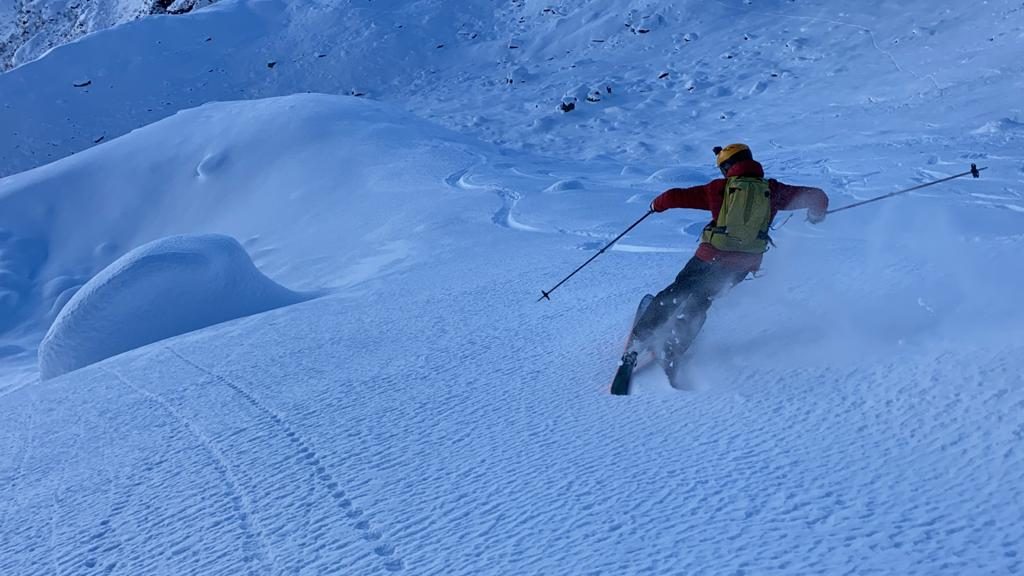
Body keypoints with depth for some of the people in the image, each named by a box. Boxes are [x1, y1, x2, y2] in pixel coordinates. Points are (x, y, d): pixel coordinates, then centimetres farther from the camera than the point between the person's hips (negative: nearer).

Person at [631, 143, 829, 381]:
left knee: (676, 294, 16)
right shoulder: (771, 190, 6)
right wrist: (816, 214, 32)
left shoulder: (721, 188, 0)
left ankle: (641, 336, 16)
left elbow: (677, 196, 4)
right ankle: (672, 350, 11)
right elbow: (817, 197, 11)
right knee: (697, 304, 18)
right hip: (743, 265, 3)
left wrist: (658, 204, 24)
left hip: (711, 256, -3)